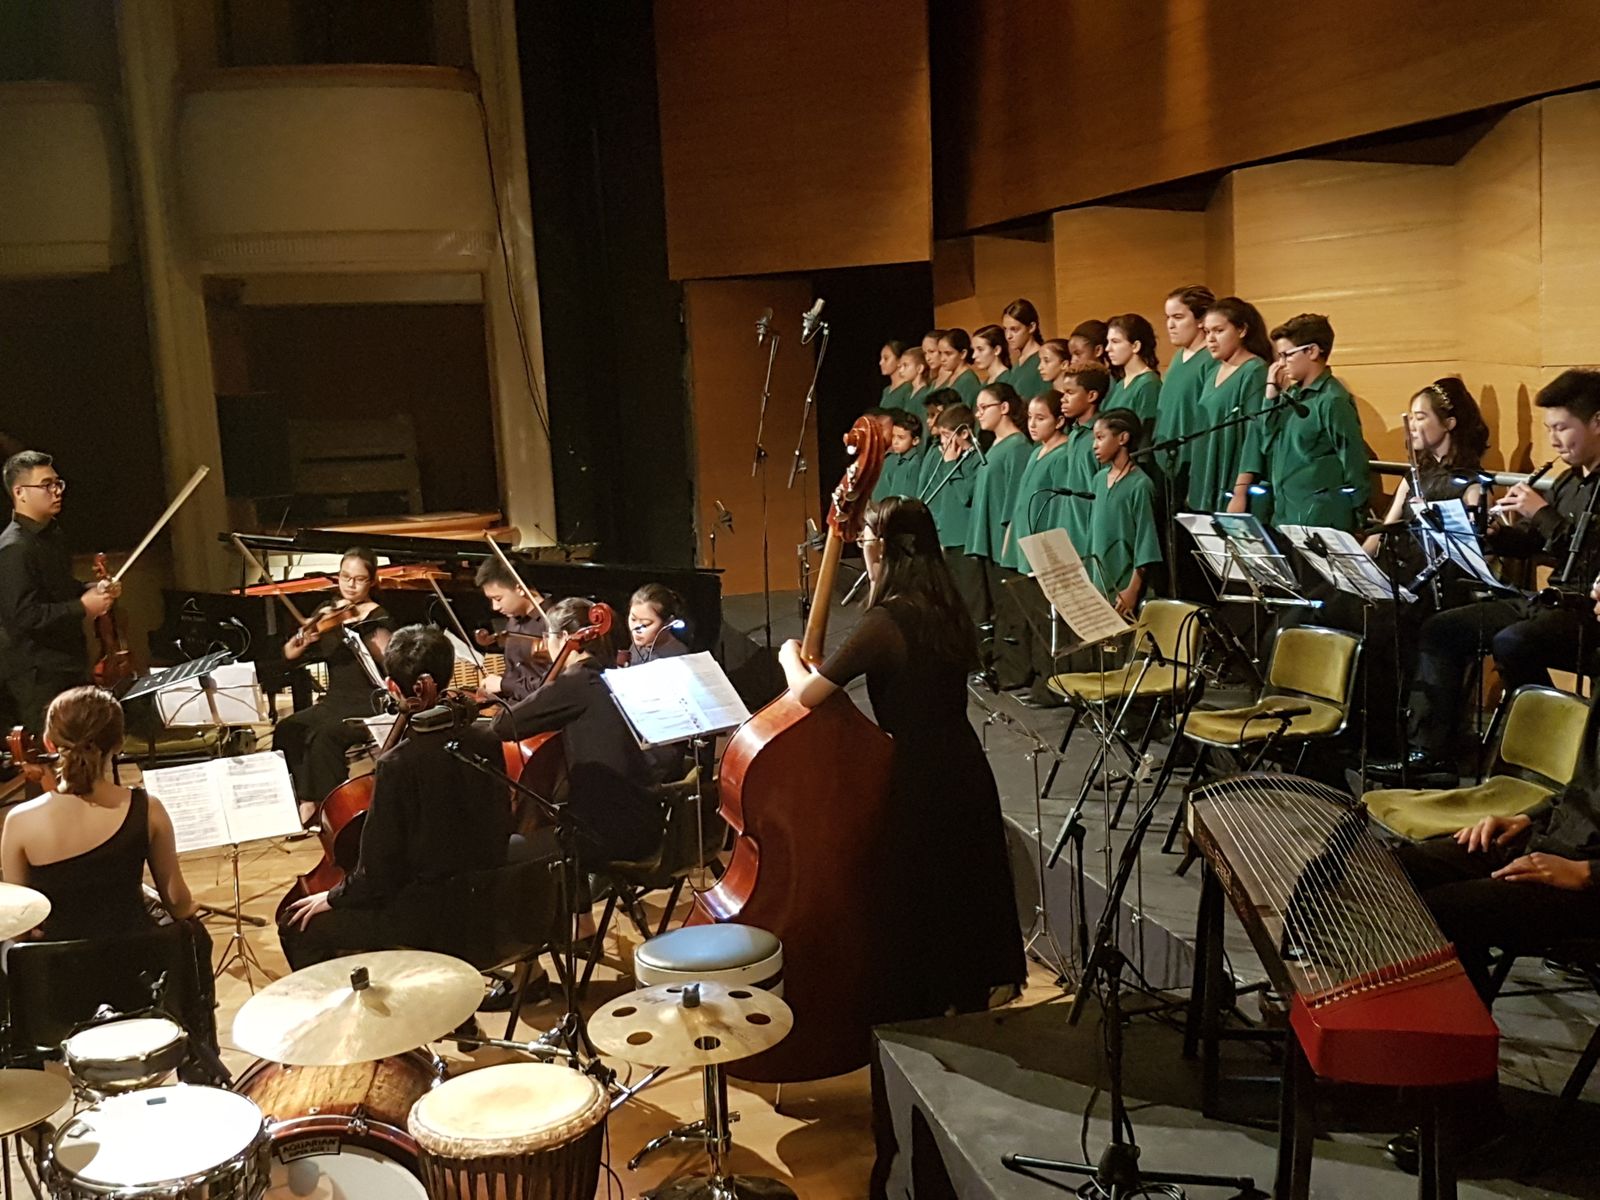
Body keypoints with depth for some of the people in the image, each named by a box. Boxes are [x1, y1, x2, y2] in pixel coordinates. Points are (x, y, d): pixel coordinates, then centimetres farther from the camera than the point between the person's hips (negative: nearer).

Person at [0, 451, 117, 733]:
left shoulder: (52, 533, 11)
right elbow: (23, 615, -26)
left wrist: (92, 590, 7)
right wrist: (82, 607, -21)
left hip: (68, 663, 9)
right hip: (37, 675, -9)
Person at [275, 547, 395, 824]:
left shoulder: (378, 617, -5)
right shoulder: (328, 611, 9)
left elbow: (385, 658, -24)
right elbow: (290, 654, 5)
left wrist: (356, 627, -33)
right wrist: (304, 639, -16)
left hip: (369, 706, -5)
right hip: (334, 701, 5)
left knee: (325, 735, -31)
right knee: (287, 729, -21)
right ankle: (306, 801, -12)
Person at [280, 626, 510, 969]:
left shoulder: (398, 765, -22)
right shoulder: (484, 744, -5)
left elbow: (376, 876, -17)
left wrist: (332, 898, 3)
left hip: (429, 919, -7)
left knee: (299, 926, 10)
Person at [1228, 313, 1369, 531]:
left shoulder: (1332, 400, -11)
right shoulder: (1291, 395, 12)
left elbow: (1353, 463, -11)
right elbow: (1263, 440, 7)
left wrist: (1356, 520, -9)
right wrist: (1271, 391, 3)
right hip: (1283, 513, 8)